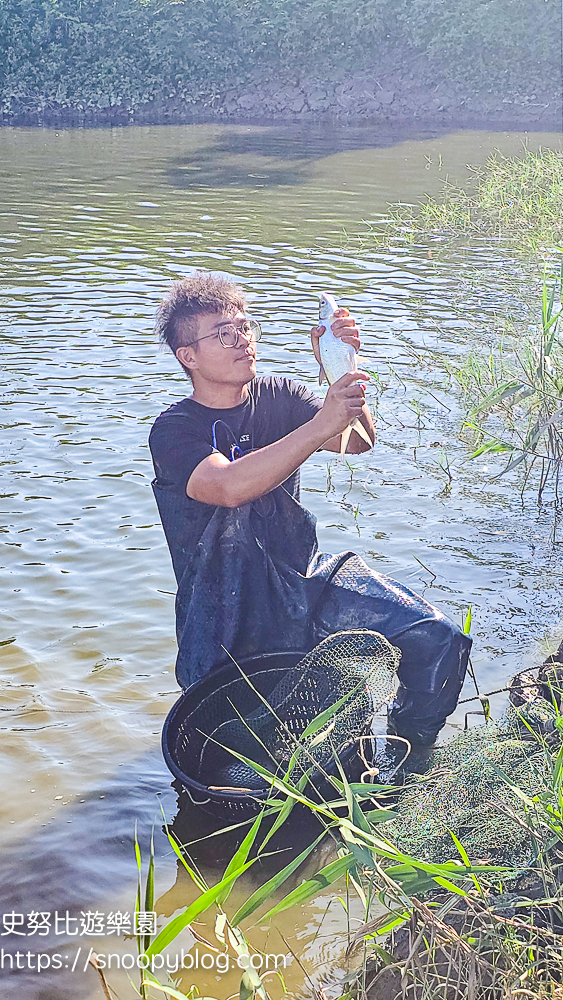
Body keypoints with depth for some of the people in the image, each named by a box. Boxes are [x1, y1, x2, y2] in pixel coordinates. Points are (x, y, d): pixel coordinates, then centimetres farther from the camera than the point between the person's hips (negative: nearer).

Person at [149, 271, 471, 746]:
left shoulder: (278, 394, 7)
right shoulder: (174, 431, -9)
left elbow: (357, 440, -7)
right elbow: (229, 487, -29)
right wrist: (320, 425, -35)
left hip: (306, 579, 5)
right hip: (230, 614, -4)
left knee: (439, 641, -15)